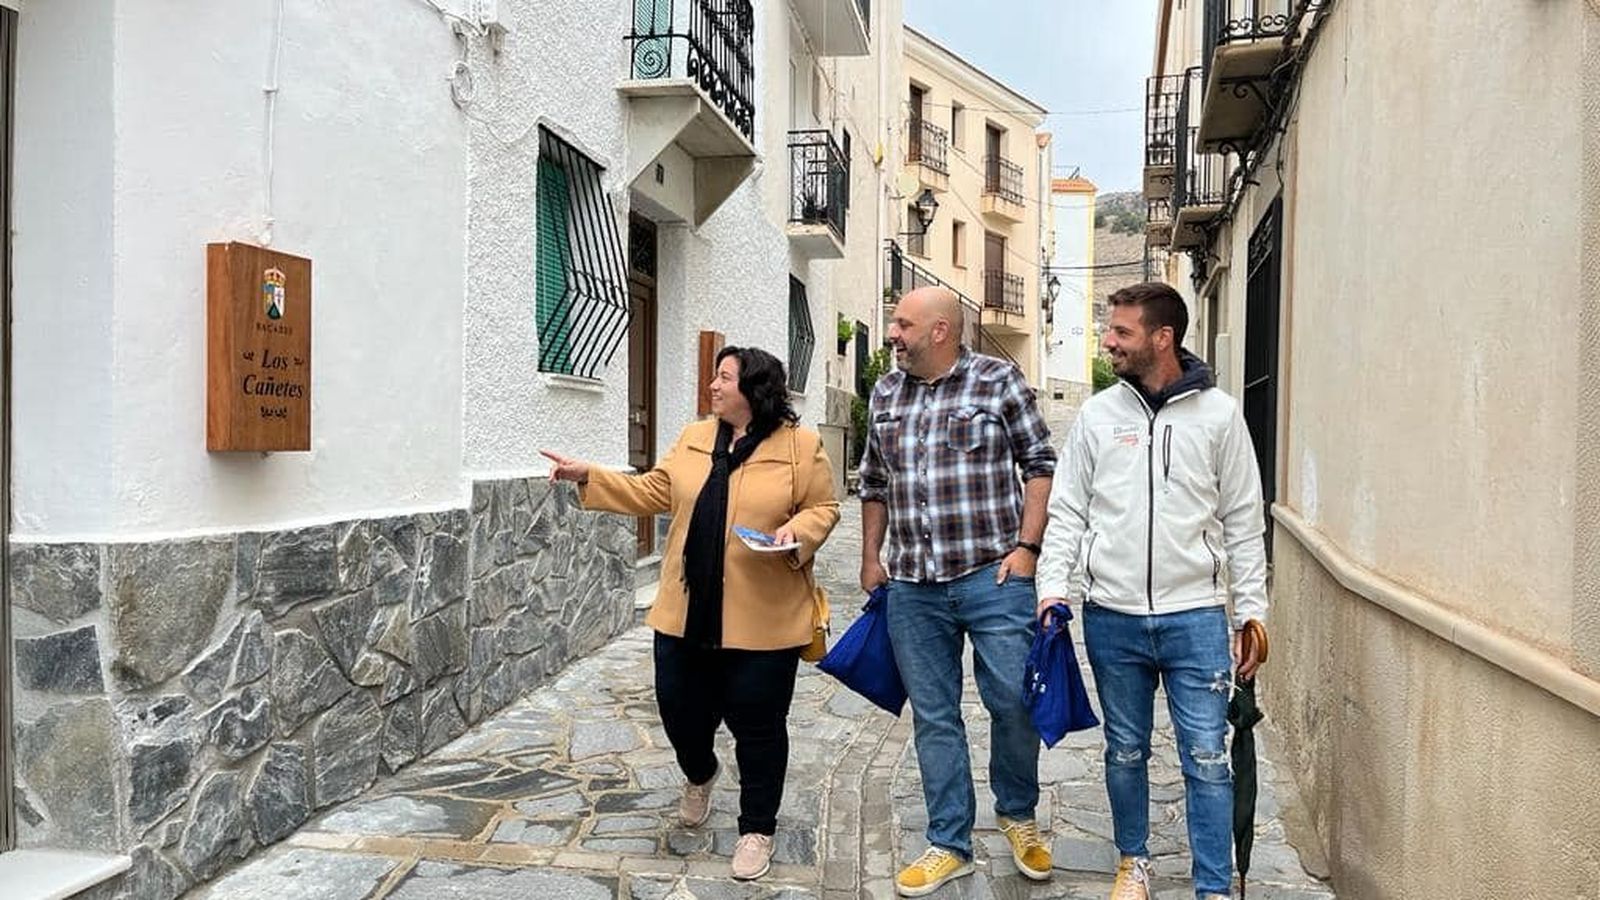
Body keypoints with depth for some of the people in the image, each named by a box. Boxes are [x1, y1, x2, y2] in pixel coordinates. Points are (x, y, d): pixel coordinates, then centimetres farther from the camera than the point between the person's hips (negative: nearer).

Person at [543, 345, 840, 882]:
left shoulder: (800, 445, -5)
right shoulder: (694, 439, 9)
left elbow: (823, 508, -1)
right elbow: (653, 493, 12)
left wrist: (796, 532, -21)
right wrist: (588, 478, 5)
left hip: (763, 619, -4)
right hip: (688, 613, 5)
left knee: (757, 725, 5)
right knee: (680, 707, 14)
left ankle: (757, 829, 25)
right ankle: (699, 775, 48)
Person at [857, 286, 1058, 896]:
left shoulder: (1000, 381, -2)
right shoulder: (885, 394, 12)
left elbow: (1040, 465, -1)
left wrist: (1026, 547, -8)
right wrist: (870, 559, 16)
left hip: (993, 578, -4)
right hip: (912, 589, 4)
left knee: (1014, 702, 0)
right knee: (933, 718, 9)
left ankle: (1017, 814, 28)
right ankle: (950, 845, 23)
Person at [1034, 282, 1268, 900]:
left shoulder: (1219, 414, 1)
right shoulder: (1097, 415, 4)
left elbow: (1243, 523, 4)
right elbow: (1067, 512, 5)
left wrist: (1251, 612, 1)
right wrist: (1053, 587, -6)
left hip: (1195, 616, -1)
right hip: (1112, 616, 2)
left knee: (1206, 757, 1)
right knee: (1126, 750, 14)